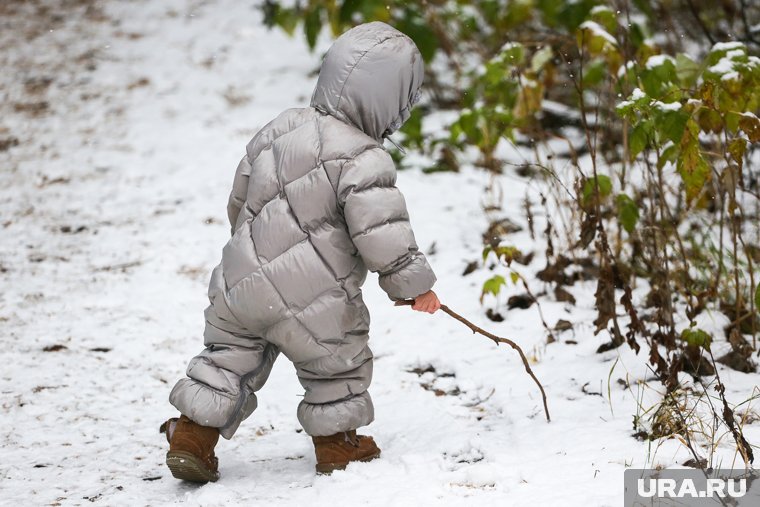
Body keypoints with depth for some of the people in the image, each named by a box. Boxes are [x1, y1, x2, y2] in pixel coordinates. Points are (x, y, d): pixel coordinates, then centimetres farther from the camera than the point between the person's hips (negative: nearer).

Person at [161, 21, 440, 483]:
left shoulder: (281, 128, 7)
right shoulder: (364, 160, -17)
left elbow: (241, 196, 19)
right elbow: (382, 234, -21)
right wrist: (415, 284, -7)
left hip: (240, 282, 6)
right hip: (308, 299, -6)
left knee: (229, 357, 21)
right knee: (338, 364, 17)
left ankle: (192, 435, 19)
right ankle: (337, 443, 29)